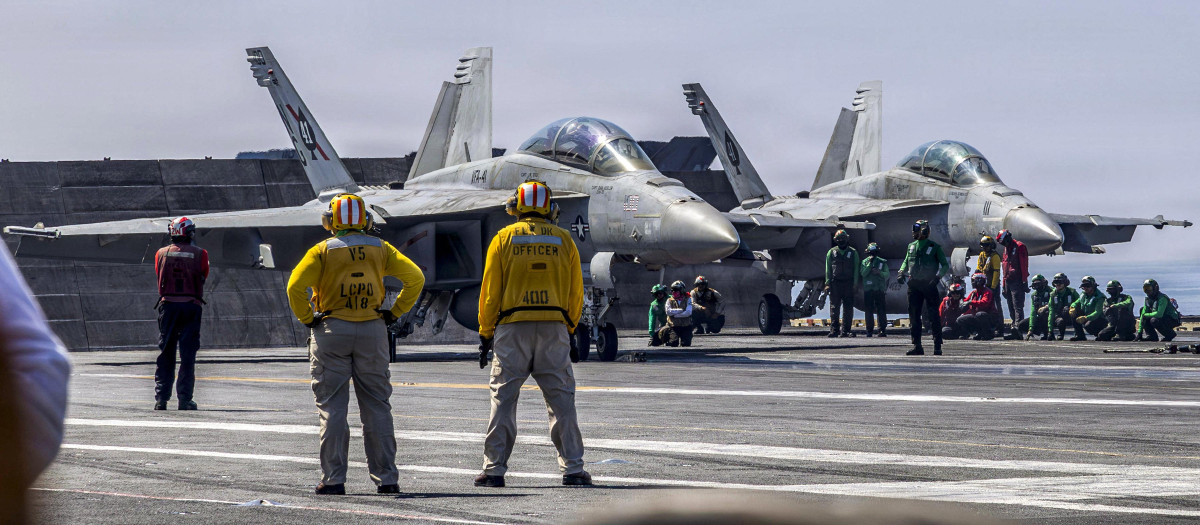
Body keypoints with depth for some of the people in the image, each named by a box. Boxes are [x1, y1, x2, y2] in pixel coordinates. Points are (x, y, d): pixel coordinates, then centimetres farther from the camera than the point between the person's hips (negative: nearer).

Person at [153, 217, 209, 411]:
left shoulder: (162, 254, 2)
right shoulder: (200, 254, -2)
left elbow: (159, 275, 12)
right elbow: (203, 277, 6)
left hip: (168, 306, 2)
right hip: (191, 306, -2)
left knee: (165, 353, 9)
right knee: (188, 354, 2)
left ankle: (161, 397, 6)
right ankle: (184, 398, 0)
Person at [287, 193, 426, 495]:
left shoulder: (323, 250, -3)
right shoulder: (380, 249, 5)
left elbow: (296, 286, -14)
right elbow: (415, 278, 0)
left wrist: (307, 319, -3)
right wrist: (394, 313, 5)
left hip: (332, 333, -2)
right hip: (372, 333, 2)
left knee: (332, 408, 2)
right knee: (376, 407, 8)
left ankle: (334, 479, -2)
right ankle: (386, 478, 6)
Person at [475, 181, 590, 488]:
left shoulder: (504, 238, 2)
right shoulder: (563, 240, 7)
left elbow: (490, 291, 1)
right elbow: (575, 293, 10)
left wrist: (486, 334, 7)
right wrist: (569, 330, 20)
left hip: (512, 328, -1)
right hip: (555, 327, 1)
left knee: (503, 397, 2)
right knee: (561, 399, 5)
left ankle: (494, 469, 0)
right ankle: (572, 468, 2)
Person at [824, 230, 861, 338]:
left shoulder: (853, 252, 9)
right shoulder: (832, 252, 9)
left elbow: (856, 269, 6)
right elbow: (828, 269, 8)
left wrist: (855, 283, -2)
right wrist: (827, 283, -1)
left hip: (848, 283, 0)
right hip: (835, 283, 0)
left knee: (848, 308, -1)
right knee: (834, 308, -4)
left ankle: (845, 330, 3)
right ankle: (834, 330, -2)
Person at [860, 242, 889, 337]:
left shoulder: (882, 262, 9)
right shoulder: (865, 262, 9)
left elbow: (887, 275, 5)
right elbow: (863, 273, -5)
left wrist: (880, 272, -13)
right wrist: (870, 263, -10)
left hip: (880, 289, -1)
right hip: (868, 290, 1)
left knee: (881, 311, -4)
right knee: (869, 311, 1)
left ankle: (882, 330, -4)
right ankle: (869, 330, 6)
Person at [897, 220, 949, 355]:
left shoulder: (934, 247, -2)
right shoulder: (911, 246, 12)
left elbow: (945, 265, -1)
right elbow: (906, 262, 24)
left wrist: (938, 276, -17)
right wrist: (901, 273, 5)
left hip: (929, 284, -5)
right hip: (914, 285, 5)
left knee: (933, 316, -5)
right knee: (914, 315, 3)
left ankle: (937, 346, -2)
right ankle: (917, 346, 7)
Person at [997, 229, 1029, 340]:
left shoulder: (1019, 247, -6)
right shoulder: (1007, 249, 21)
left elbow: (1024, 265, -12)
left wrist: (1024, 281, -17)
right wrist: (1004, 285, 23)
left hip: (1017, 281, -9)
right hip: (1009, 281, 9)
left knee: (1018, 307, -14)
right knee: (1011, 308, 7)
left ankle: (1017, 330, -22)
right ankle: (1015, 330, 8)